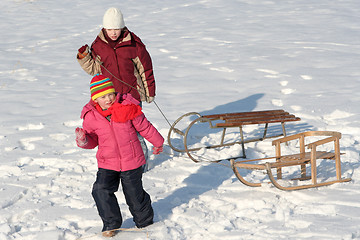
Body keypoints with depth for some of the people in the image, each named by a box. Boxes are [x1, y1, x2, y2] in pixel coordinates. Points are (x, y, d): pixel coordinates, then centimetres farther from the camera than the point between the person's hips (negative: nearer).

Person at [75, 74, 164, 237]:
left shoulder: (127, 108, -10)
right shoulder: (91, 116, -6)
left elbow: (144, 127, 3)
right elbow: (93, 140, 7)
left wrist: (157, 142, 15)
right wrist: (84, 141, -17)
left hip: (131, 162, -1)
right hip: (107, 164, 2)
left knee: (134, 194, 7)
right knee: (101, 191, -13)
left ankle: (144, 221, 34)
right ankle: (111, 224, 7)